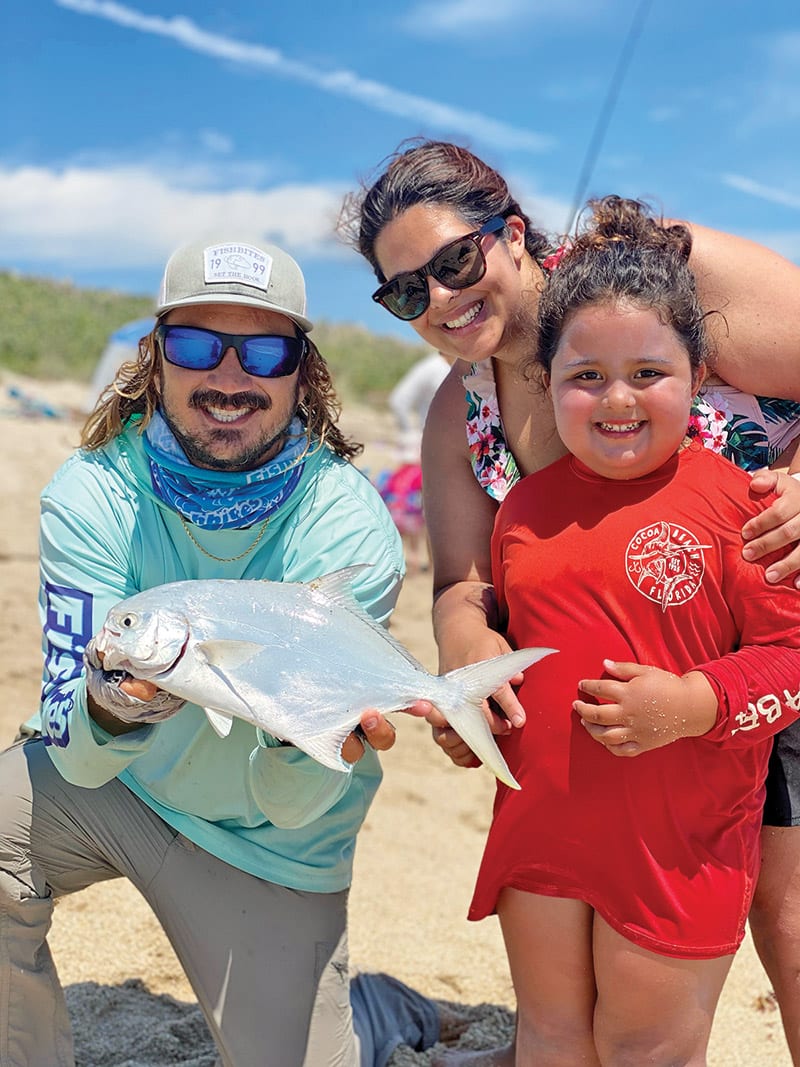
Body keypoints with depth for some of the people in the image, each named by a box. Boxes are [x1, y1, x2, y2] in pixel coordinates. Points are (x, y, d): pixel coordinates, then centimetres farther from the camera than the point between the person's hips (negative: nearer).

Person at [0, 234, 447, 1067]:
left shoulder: (350, 531, -24)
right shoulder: (93, 495, -20)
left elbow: (290, 803, -24)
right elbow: (76, 754, -26)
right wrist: (113, 709, -49)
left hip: (267, 840, -1)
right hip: (113, 780, 1)